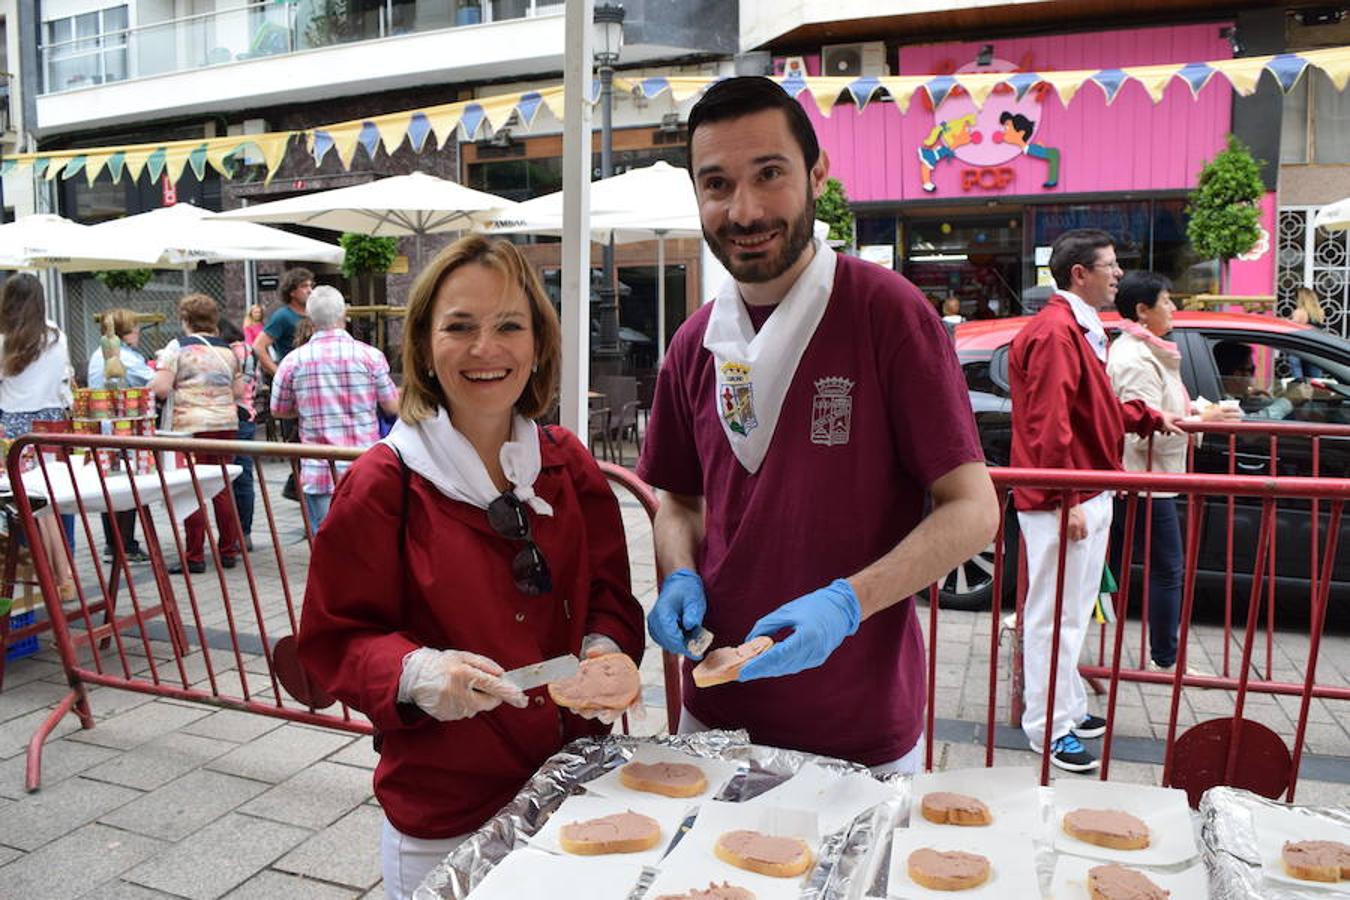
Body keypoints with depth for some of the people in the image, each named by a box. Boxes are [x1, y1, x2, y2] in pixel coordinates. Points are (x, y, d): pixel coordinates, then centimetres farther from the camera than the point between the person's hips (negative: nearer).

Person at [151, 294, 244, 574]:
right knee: (223, 487, 10)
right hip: (226, 423, 5)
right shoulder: (227, 349, 12)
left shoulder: (178, 347, -3)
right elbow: (239, 391, 14)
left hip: (192, 425, -4)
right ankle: (228, 551, 14)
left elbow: (161, 388, -9)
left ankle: (194, 557, 3)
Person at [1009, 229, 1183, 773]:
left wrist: (1150, 418, 23)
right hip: (1063, 501, -11)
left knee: (1073, 611, 19)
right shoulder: (1054, 332, -18)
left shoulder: (1082, 329, 17)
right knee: (1055, 615, -1)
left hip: (1088, 494, 11)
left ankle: (1069, 706, 32)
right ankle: (1049, 728, 10)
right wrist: (1067, 500, -24)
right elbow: (1048, 425, -24)